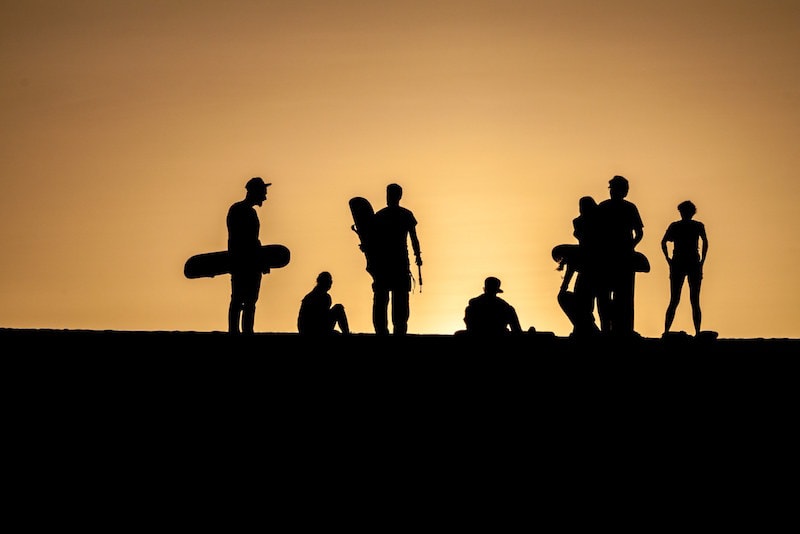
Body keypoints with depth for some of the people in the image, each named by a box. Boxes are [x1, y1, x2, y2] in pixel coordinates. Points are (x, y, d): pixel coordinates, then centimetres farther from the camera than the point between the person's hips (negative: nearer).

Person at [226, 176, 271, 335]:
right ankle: (233, 331, -13)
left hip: (253, 264, 9)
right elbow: (233, 239, -14)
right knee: (238, 299, -11)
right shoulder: (236, 209, -7)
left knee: (251, 301, 7)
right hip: (241, 263, -9)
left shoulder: (251, 212, 19)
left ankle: (247, 331, 8)